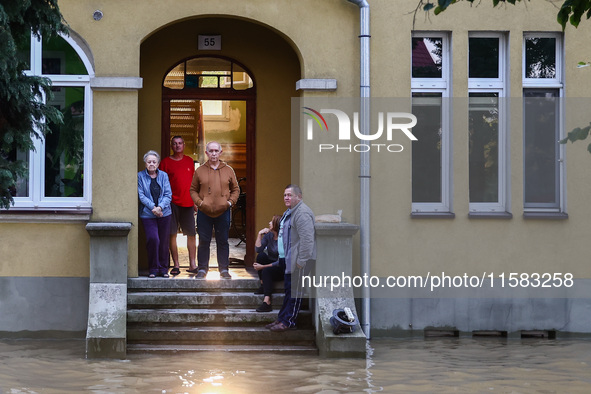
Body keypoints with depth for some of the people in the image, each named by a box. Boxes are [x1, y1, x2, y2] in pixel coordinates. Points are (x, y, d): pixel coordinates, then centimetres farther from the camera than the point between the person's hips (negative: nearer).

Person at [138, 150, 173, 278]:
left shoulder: (163, 175, 8)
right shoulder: (140, 176, 2)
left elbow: (168, 194, 2)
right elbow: (141, 195, -4)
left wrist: (160, 207, -14)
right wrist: (153, 207, -15)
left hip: (164, 213, 3)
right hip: (148, 214, -2)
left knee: (163, 241, 4)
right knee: (153, 239, -16)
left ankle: (163, 269, 16)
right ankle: (153, 269, -2)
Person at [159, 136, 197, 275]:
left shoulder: (189, 161, 13)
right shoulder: (166, 162, 3)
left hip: (188, 203, 3)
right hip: (172, 203, -3)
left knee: (191, 234, 1)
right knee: (172, 234, -3)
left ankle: (192, 264, 7)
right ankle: (176, 265, 3)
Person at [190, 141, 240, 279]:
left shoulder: (228, 170, 8)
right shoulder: (200, 171, 6)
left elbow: (236, 189, 13)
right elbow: (193, 190, 9)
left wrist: (230, 202, -2)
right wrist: (199, 202, -6)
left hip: (223, 212, 0)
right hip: (204, 213, 0)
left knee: (223, 242, 4)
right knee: (204, 242, 2)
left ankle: (224, 269, 11)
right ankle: (202, 269, 10)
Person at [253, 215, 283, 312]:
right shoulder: (268, 235, 2)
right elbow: (258, 249, -8)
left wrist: (263, 266, -22)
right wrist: (259, 234, -14)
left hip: (281, 269, -6)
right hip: (270, 266, 6)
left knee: (267, 271, -34)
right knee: (261, 256, -20)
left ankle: (267, 302, -44)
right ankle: (263, 285, -16)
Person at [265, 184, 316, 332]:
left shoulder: (302, 213, -18)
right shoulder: (289, 212, 18)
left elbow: (307, 239, -24)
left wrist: (301, 261, -24)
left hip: (299, 259, -11)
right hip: (288, 259, 11)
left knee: (294, 290, -4)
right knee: (289, 290, 14)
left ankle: (288, 321, 0)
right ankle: (282, 319, 20)